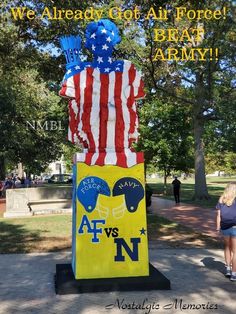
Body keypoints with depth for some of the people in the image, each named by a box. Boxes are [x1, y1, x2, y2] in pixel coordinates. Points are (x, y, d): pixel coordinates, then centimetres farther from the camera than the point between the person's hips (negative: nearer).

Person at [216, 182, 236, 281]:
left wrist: (218, 227, 9)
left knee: (227, 247, 24)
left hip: (225, 227, 4)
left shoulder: (221, 200, 3)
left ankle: (227, 269, 27)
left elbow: (218, 215, 2)